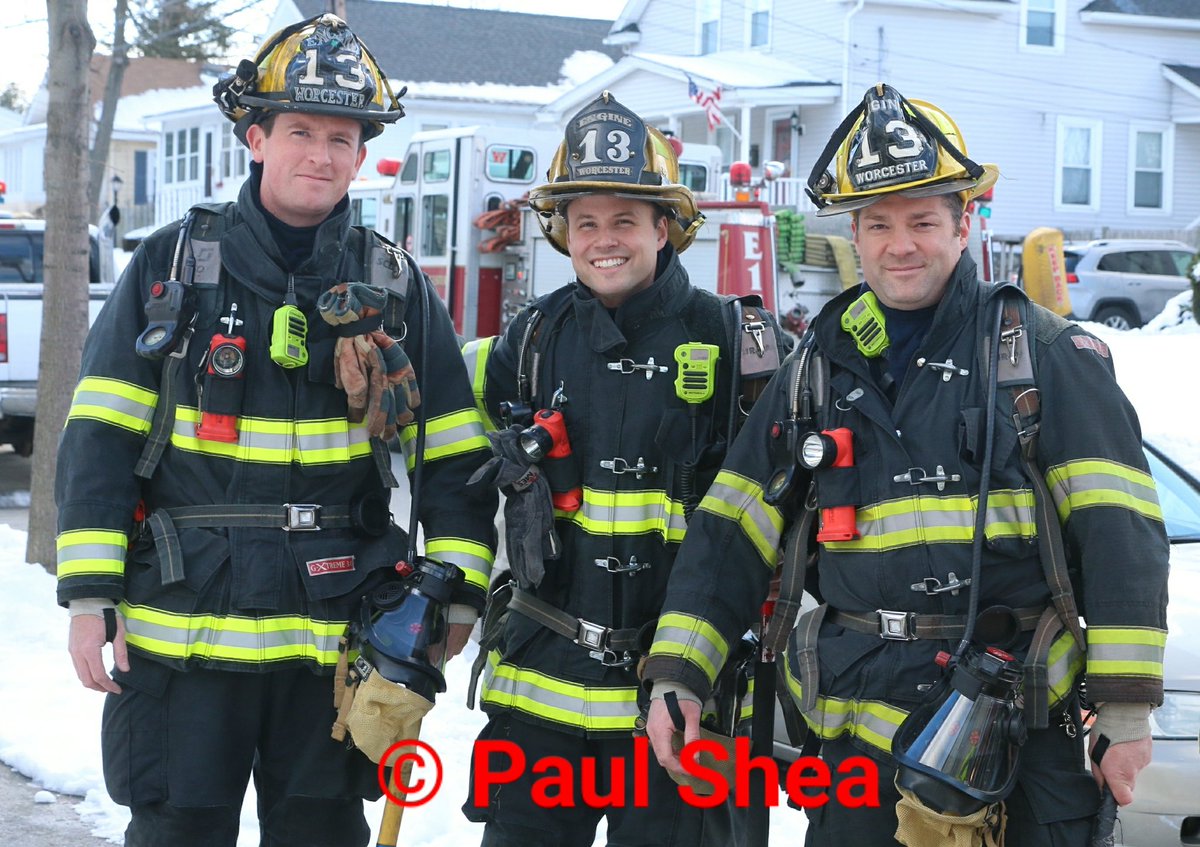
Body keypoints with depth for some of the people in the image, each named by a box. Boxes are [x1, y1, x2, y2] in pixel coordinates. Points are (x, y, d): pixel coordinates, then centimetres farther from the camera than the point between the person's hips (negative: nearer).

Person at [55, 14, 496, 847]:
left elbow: (456, 455, 8)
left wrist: (457, 590, 1)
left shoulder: (397, 286, 6)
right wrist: (90, 593, -7)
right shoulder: (173, 263, 1)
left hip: (335, 636, 2)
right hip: (181, 628, -1)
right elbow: (101, 437, -1)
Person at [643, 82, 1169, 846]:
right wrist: (677, 675, 4)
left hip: (1020, 727, -3)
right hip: (857, 726, 3)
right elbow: (734, 532, 12)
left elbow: (1118, 532, -6)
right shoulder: (818, 370, 11)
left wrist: (1126, 705, -11)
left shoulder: (1043, 354, -1)